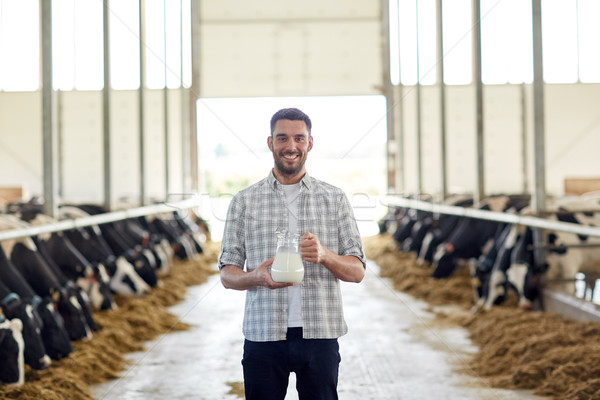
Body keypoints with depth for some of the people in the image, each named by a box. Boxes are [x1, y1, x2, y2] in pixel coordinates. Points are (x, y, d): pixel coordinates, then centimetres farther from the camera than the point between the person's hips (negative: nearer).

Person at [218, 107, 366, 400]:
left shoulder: (335, 199, 8)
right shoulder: (244, 201, 7)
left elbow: (357, 272, 6)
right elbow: (227, 274, 7)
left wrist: (324, 255, -15)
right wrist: (257, 277, -15)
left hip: (320, 334, 1)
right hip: (263, 334, 0)